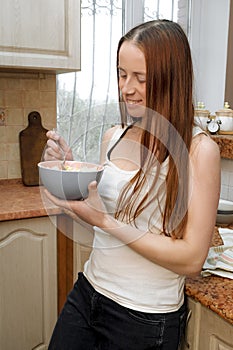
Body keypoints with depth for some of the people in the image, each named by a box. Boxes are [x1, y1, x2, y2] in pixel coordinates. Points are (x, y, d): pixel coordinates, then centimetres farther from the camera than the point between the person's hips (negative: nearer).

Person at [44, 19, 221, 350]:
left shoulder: (199, 149, -17)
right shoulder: (113, 137, -1)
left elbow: (191, 260, -19)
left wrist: (104, 221, -24)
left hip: (146, 319, -4)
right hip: (87, 293, 5)